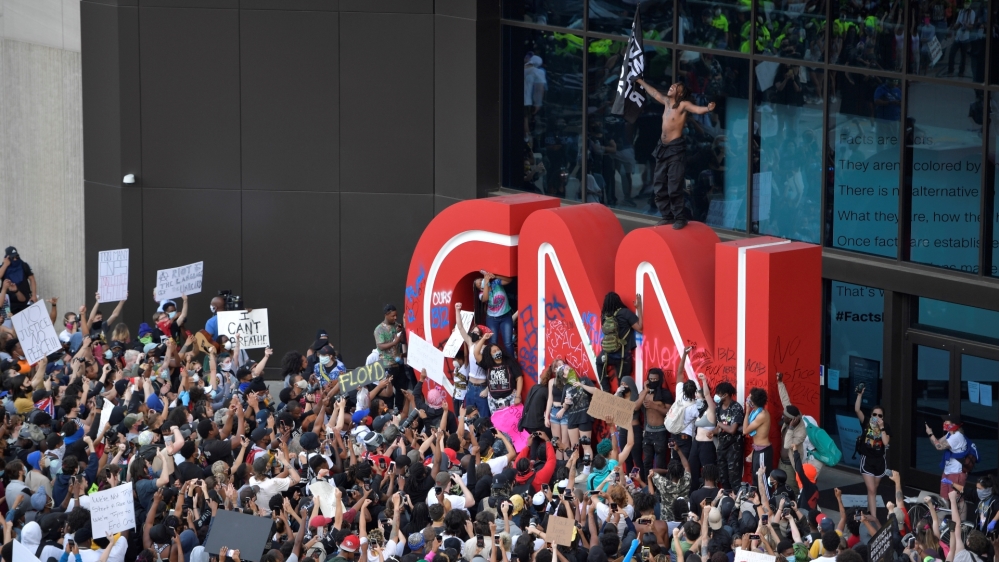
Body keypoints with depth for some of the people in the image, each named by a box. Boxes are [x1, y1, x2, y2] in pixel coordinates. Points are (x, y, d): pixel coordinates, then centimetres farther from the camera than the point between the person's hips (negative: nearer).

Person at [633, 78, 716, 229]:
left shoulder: (684, 105, -9)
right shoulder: (667, 101, 12)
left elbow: (697, 109, -27)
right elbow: (654, 93, 30)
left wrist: (708, 109, -49)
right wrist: (640, 81, 43)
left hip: (675, 149, -8)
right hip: (662, 148, 8)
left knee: (674, 187, -12)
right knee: (660, 186, 11)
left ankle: (680, 218, -5)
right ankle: (667, 215, 20)